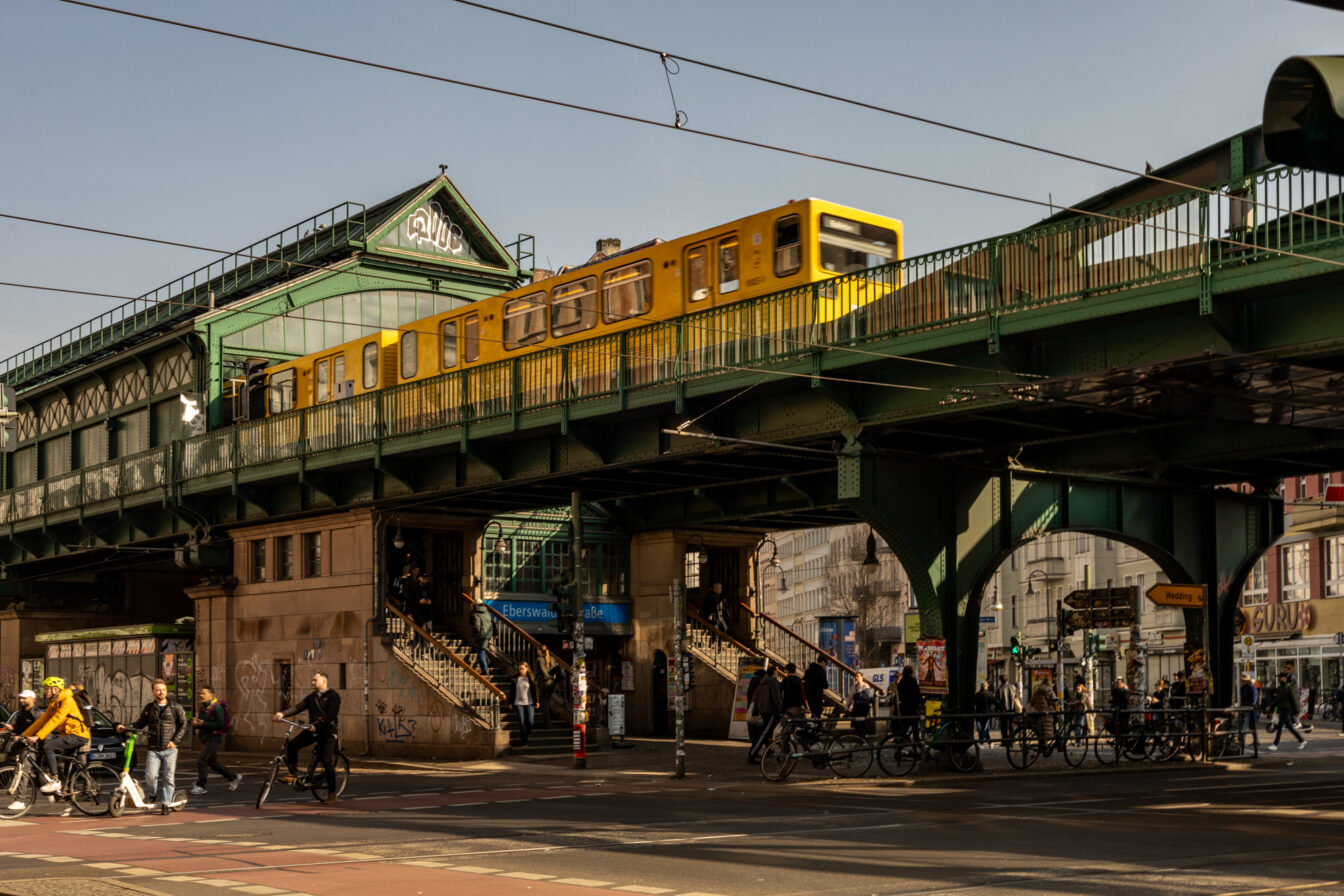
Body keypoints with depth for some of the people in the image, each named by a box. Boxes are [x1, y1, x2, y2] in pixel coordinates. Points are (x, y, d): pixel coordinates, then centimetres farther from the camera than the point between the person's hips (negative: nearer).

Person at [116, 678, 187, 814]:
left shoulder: (175, 707, 3)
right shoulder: (149, 708, 10)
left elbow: (183, 724, 4)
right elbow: (141, 723, 14)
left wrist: (175, 740, -5)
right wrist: (126, 727, -2)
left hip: (170, 749, -1)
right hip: (153, 749, 1)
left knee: (168, 777, -3)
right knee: (150, 775, -11)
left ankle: (165, 803, 7)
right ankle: (154, 795, 17)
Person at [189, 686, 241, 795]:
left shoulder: (217, 707, -14)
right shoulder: (203, 707, 14)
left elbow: (220, 724, -21)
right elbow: (201, 722, 22)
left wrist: (203, 724, -23)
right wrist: (195, 723, -3)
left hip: (214, 739, -9)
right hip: (205, 739, 9)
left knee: (201, 761, -13)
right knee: (212, 762, 15)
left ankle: (200, 786, -5)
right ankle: (233, 777, 28)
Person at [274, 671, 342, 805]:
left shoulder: (333, 696, -6)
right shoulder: (311, 697, 13)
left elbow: (331, 715, -18)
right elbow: (298, 707, 1)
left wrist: (316, 726, -28)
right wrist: (282, 713, -16)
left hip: (328, 732, -6)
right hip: (313, 730, 6)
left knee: (328, 762, -10)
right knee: (291, 744, -14)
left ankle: (332, 793, 2)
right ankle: (293, 774, -1)